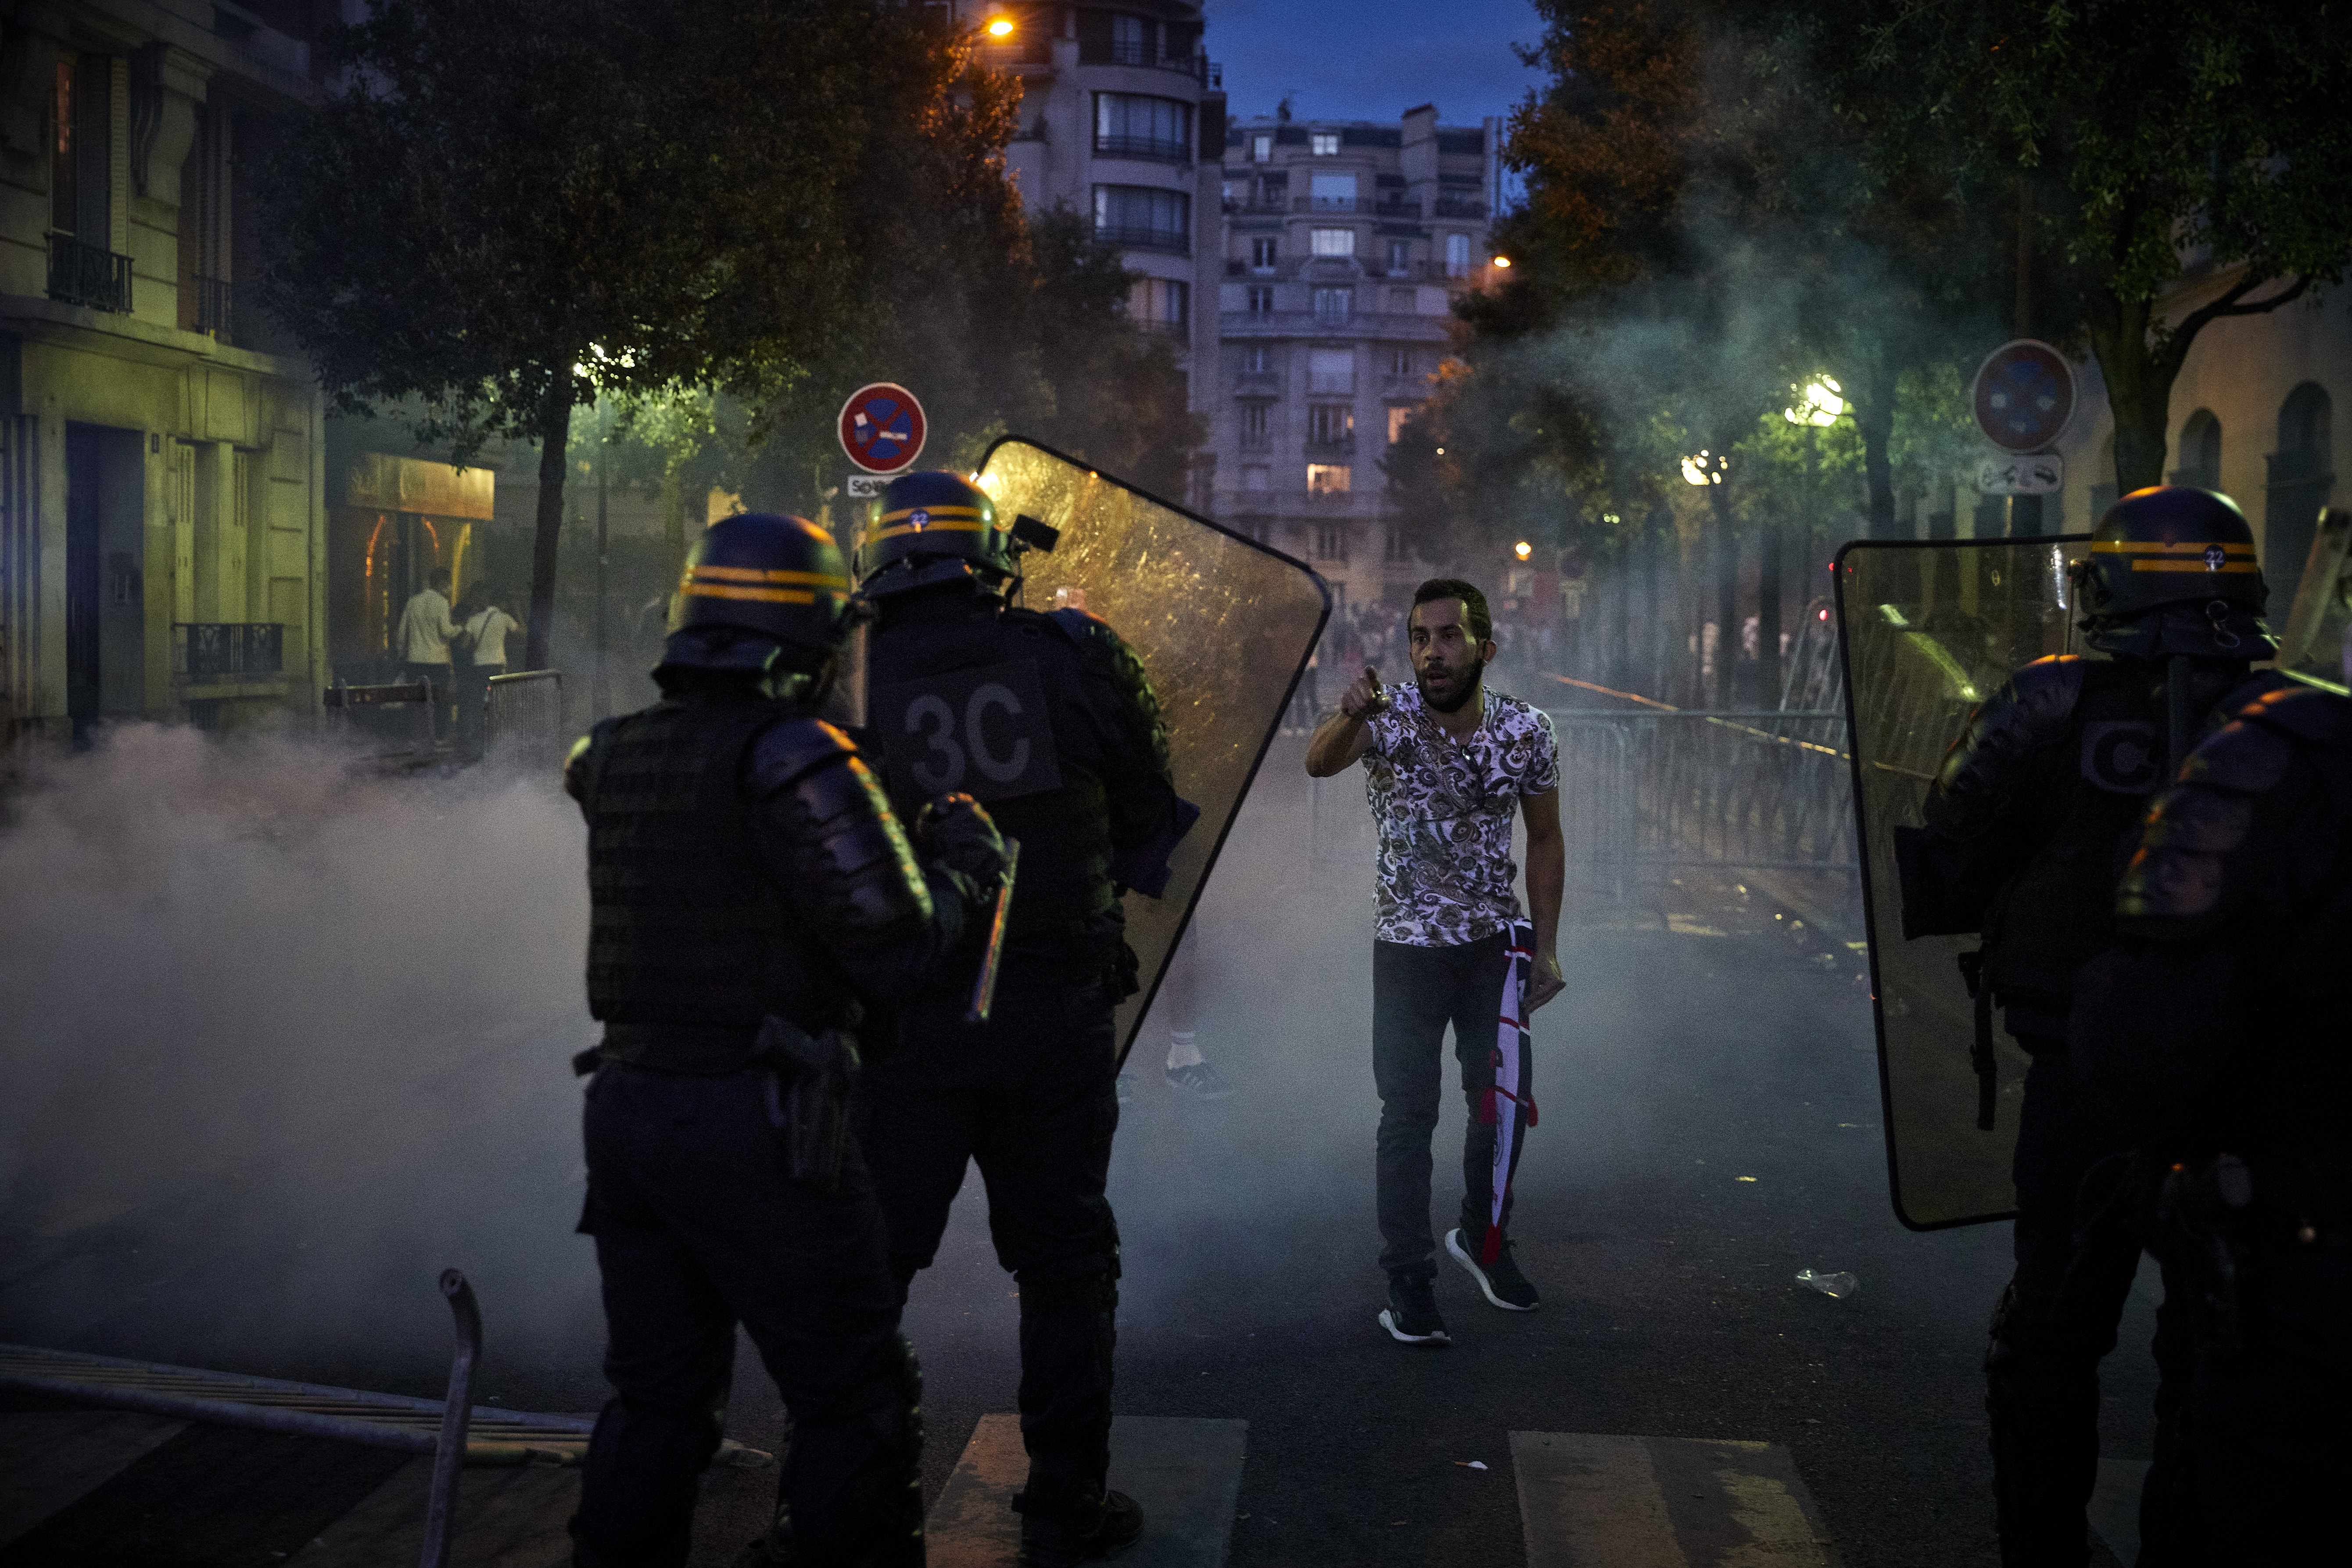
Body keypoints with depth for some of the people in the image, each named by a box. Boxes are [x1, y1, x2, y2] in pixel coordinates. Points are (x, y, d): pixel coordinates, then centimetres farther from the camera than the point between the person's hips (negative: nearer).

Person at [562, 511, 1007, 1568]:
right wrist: (964, 866, 3)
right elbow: (897, 946, -16)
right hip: (753, 1123, -7)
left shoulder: (614, 757, 7)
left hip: (626, 1104, 7)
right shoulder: (793, 759, -14)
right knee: (858, 1408, 5)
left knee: (657, 1398, 19)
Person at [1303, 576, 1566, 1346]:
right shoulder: (1389, 719, -17)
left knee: (1505, 1102, 8)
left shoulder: (1528, 731, -8)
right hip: (1408, 945, -2)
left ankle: (1482, 1238, 33)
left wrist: (1546, 948, 3)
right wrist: (1350, 717, -62)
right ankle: (1409, 1281, 12)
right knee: (1409, 1112, 1)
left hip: (1496, 943, 2)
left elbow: (1544, 839, 5)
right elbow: (1319, 762, -39)